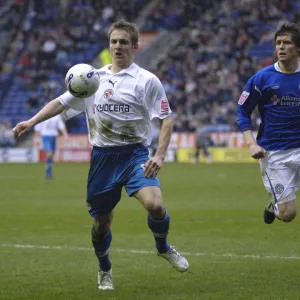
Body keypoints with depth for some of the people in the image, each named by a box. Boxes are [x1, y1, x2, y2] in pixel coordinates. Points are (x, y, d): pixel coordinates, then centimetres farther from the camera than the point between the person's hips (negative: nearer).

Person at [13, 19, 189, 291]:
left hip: (134, 155, -3)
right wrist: (31, 122, 2)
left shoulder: (147, 81, -3)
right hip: (102, 157, 3)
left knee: (154, 204, -26)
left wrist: (160, 156, -17)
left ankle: (163, 248, 6)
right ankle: (105, 271, 35)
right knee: (101, 222, 8)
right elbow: (61, 103, 15)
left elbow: (166, 119, -5)